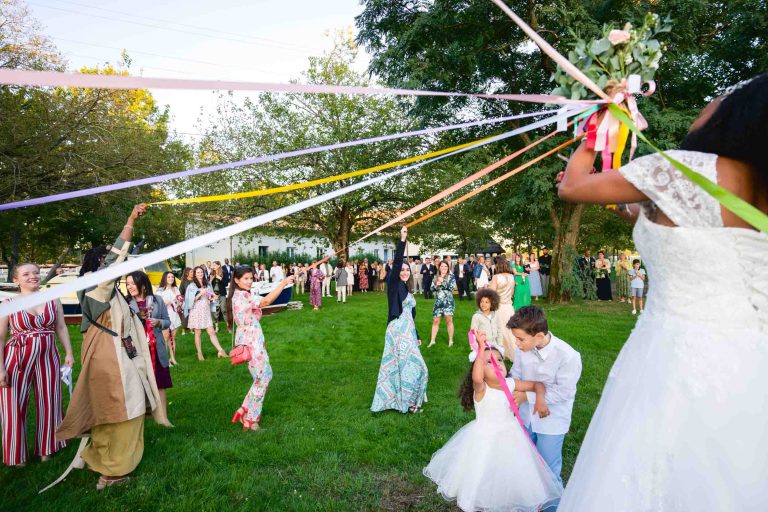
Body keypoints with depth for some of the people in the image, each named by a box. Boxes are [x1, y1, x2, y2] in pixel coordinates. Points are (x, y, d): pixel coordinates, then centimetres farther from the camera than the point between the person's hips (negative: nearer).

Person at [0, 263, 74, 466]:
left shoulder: (53, 300, 4)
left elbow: (61, 328, 9)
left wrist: (69, 353, 2)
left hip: (47, 357, 3)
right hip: (17, 359, -3)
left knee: (48, 403, 10)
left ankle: (45, 449, 28)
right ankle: (17, 455, 23)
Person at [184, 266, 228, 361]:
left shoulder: (207, 285, 12)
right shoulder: (192, 286, -1)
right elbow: (191, 300, -7)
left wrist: (211, 298, -2)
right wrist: (200, 293, -19)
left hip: (206, 311, 3)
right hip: (196, 311, -3)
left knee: (211, 332, 0)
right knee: (197, 333, 3)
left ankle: (220, 351, -2)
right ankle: (199, 353, 10)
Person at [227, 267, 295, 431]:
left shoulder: (240, 295, 13)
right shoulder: (243, 295, -19)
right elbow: (266, 301, -32)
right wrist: (283, 283, -34)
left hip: (252, 340, 10)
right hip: (251, 342, -10)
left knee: (266, 374, 17)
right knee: (261, 379, 1)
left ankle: (245, 411, 23)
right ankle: (250, 420, 14)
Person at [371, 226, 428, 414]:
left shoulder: (406, 289, 17)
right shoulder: (393, 284, -4)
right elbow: (396, 262, -19)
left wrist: (416, 335, 22)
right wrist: (402, 240, -25)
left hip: (408, 332, 8)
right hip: (398, 331, -8)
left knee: (397, 366, 12)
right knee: (410, 365, -5)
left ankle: (393, 398, 22)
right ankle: (408, 402, 8)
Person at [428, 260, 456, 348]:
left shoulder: (451, 276, 0)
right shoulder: (436, 277, 11)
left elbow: (451, 287, -13)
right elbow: (432, 289, 6)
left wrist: (442, 282, -16)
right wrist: (436, 285, -14)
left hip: (448, 301, -4)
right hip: (438, 302, 4)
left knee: (449, 320, -9)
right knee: (435, 321, 6)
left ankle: (450, 340, 4)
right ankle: (432, 341, 14)